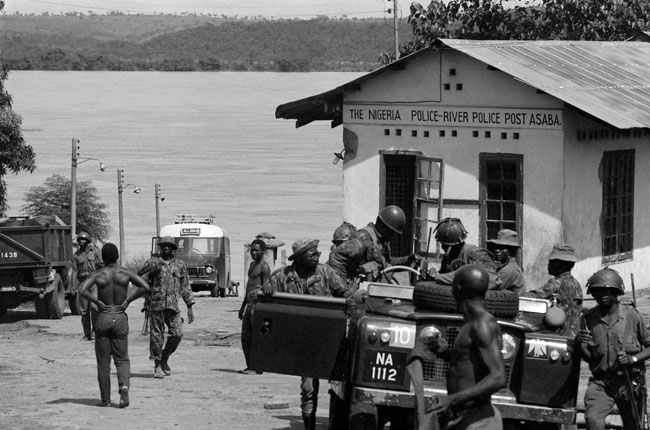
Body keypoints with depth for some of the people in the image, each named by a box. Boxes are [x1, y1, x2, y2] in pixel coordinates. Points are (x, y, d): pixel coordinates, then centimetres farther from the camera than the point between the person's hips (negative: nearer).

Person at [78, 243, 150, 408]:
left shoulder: (97, 275, -4)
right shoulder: (125, 274, -1)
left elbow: (82, 290, -20)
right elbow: (145, 287, -12)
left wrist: (98, 302, -10)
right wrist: (128, 300, -6)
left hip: (103, 318, -1)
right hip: (121, 319, 1)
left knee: (103, 362, 8)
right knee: (122, 359, 10)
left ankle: (105, 399, 9)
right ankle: (124, 386, -18)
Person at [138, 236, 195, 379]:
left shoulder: (180, 265, 11)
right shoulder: (153, 262, 6)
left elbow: (185, 287, 13)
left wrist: (190, 307, 9)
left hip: (172, 305, 2)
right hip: (156, 304, -2)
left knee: (177, 334, -7)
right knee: (156, 335, -3)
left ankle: (165, 358, 16)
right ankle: (158, 367, 5)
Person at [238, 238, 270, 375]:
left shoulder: (264, 267, -10)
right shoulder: (252, 264, 20)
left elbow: (266, 287, -17)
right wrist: (243, 305, 27)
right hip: (249, 304, 9)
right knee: (245, 338, 8)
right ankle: (250, 366, 13)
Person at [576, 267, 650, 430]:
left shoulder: (632, 316, -5)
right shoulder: (589, 318, 1)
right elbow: (587, 358, 5)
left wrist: (633, 358, -16)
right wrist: (581, 344, -17)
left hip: (630, 381, -1)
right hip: (601, 382, 1)